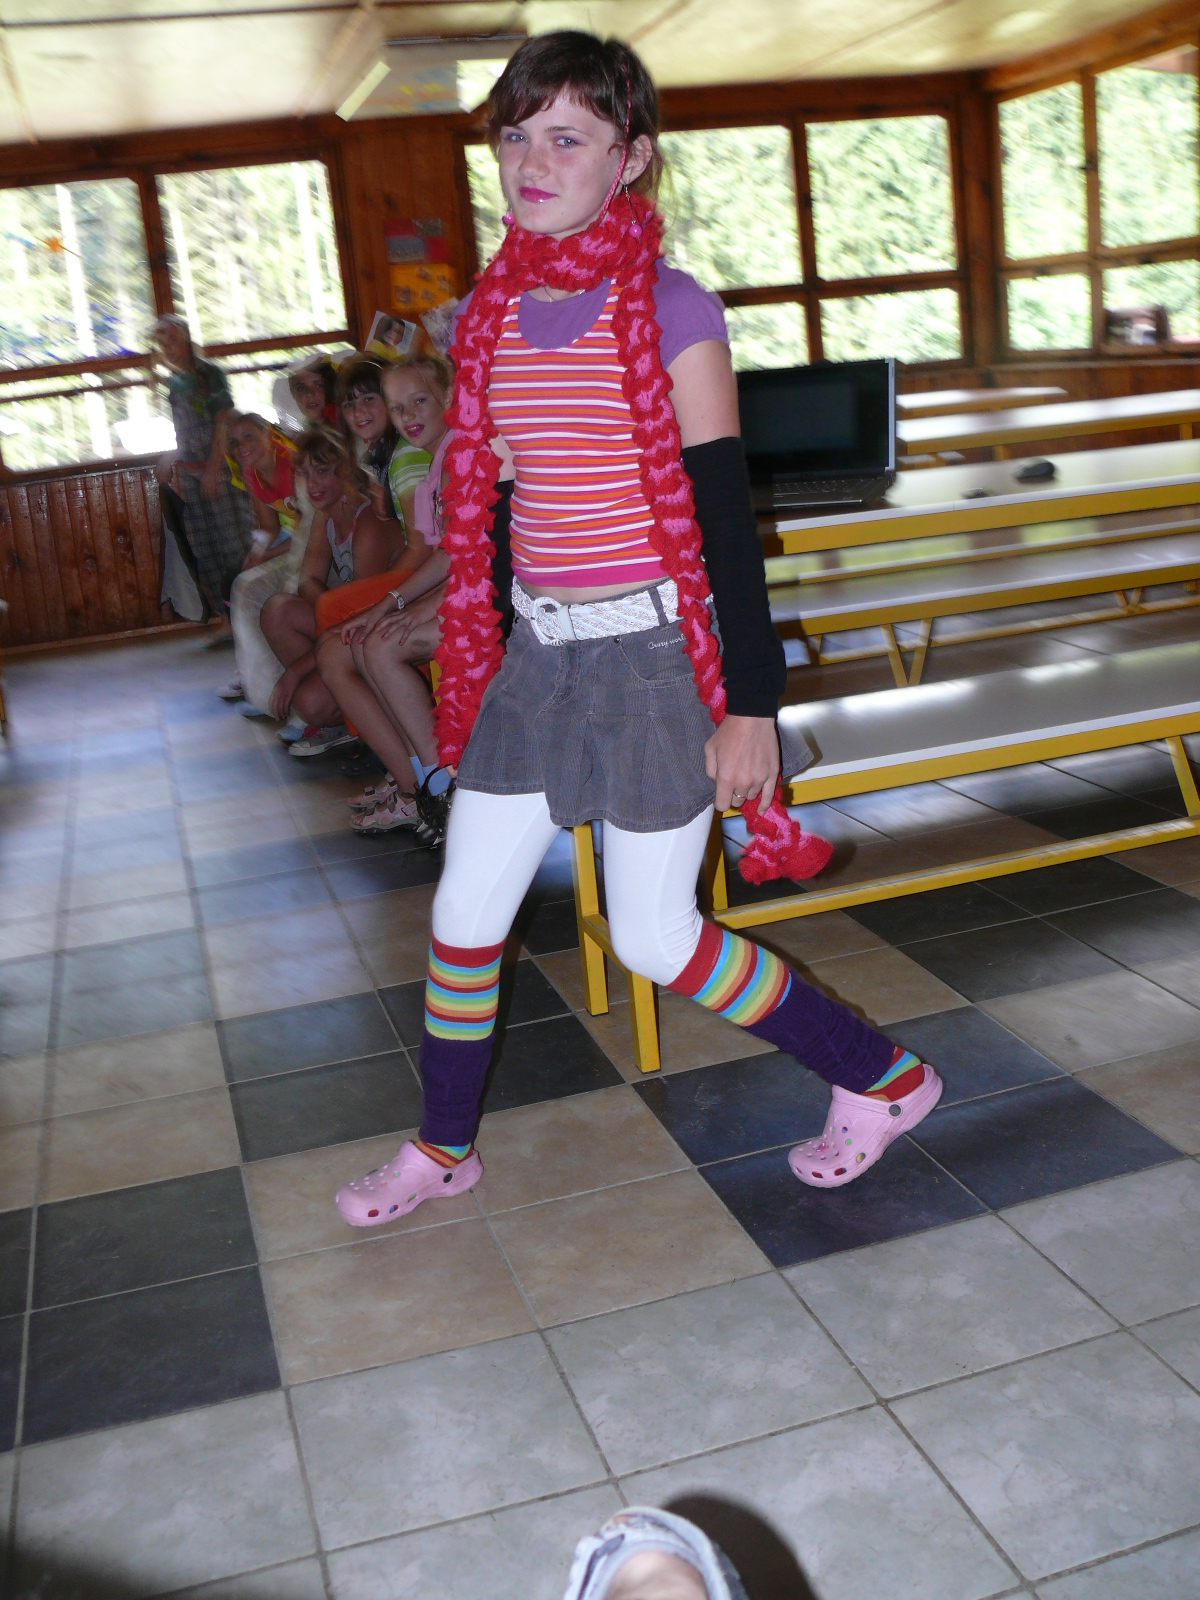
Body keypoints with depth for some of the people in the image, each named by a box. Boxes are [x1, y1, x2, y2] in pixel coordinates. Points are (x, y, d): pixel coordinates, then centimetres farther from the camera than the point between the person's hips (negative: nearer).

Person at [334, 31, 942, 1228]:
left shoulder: (670, 312, -11)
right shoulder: (492, 313, 7)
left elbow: (725, 515, -12)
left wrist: (750, 703, -13)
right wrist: (475, 667, 20)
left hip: (650, 655, -6)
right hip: (539, 653, 6)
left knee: (653, 939, 1)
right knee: (463, 916, 11)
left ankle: (881, 1080, 22)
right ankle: (441, 1150, 33)